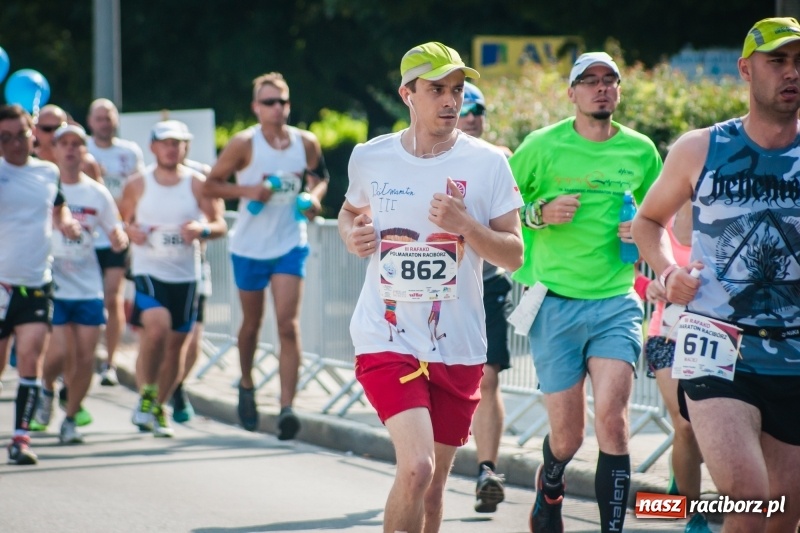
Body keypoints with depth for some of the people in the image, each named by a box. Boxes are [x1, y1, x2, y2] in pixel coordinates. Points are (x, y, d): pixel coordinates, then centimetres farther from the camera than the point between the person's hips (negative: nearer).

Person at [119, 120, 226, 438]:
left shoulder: (197, 184, 2)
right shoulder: (137, 185, 3)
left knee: (176, 343, 6)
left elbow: (220, 225, 4)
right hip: (148, 271, -2)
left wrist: (203, 229, -17)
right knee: (157, 327, -24)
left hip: (186, 275, 2)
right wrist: (131, 232, -11)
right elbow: (120, 221, 11)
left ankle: (158, 408, 23)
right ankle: (147, 394, -5)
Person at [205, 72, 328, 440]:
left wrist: (315, 196, -5)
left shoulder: (306, 143, -1)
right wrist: (248, 191, -20)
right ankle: (246, 386, 41)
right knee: (252, 323, 15)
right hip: (250, 247, -1)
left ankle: (287, 407, -17)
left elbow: (319, 176, 17)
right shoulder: (245, 144, -9)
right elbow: (211, 183, -4)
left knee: (288, 325, -11)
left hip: (290, 246, 1)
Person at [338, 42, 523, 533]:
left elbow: (513, 256, -2)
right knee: (416, 467, -21)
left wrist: (465, 225, -19)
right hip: (387, 340, -1)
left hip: (458, 348, 1)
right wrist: (352, 235, -1)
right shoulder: (370, 158, 1)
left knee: (432, 487, 10)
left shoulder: (488, 163, -2)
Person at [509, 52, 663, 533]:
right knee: (567, 436, 6)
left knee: (611, 419, -18)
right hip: (556, 303, -1)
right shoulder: (543, 146, -1)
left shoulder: (641, 151, 6)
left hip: (616, 303, 1)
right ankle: (549, 489, 41)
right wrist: (541, 214, -12)